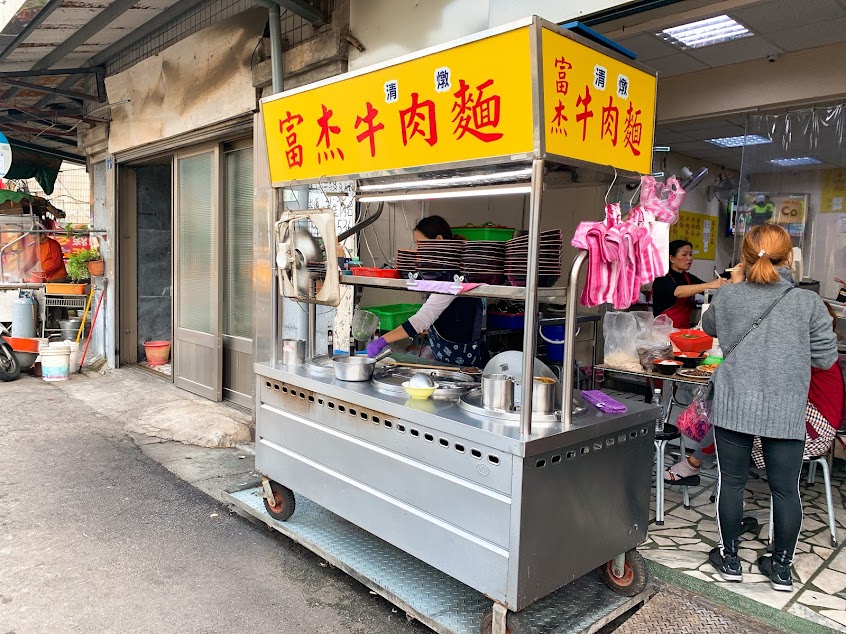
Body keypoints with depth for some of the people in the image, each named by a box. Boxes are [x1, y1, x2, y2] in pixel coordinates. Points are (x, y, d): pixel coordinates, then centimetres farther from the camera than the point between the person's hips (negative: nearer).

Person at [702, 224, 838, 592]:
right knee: (785, 489, 13)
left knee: (731, 482, 11)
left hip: (733, 407, 0)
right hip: (786, 413, 0)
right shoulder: (808, 303, -6)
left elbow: (708, 327, 19)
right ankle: (781, 567, 26)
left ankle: (729, 558, 24)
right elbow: (825, 358, 0)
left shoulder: (728, 297, -3)